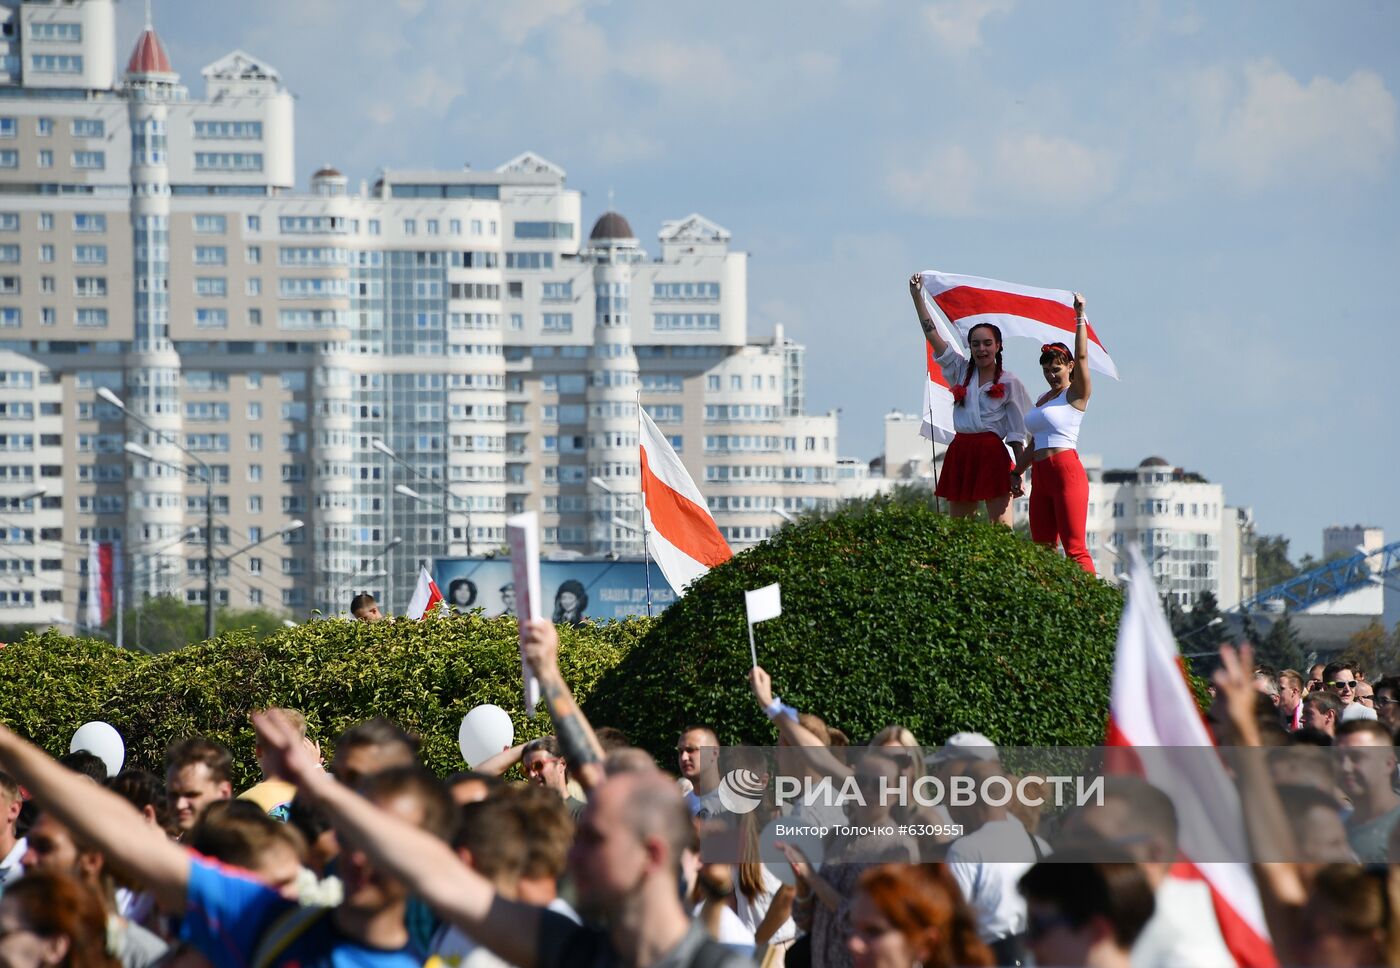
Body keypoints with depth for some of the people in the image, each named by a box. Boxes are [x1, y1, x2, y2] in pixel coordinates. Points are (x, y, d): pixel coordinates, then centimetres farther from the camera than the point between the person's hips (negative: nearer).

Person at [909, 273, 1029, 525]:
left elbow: (1016, 433, 0)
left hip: (992, 454, -5)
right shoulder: (961, 370, 13)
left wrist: (1017, 472, -8)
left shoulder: (1008, 381, 2)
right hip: (960, 453, 5)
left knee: (1001, 527, -9)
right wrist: (917, 297, 1)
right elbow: (932, 335, 8)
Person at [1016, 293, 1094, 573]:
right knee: (1042, 548, 3)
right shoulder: (1042, 398, 21)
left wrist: (1080, 316, -13)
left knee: (1074, 547, -13)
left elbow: (1081, 356, -13)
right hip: (1040, 475, 8)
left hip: (1066, 470, -8)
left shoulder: (1075, 395, 1)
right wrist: (1015, 474, 27)